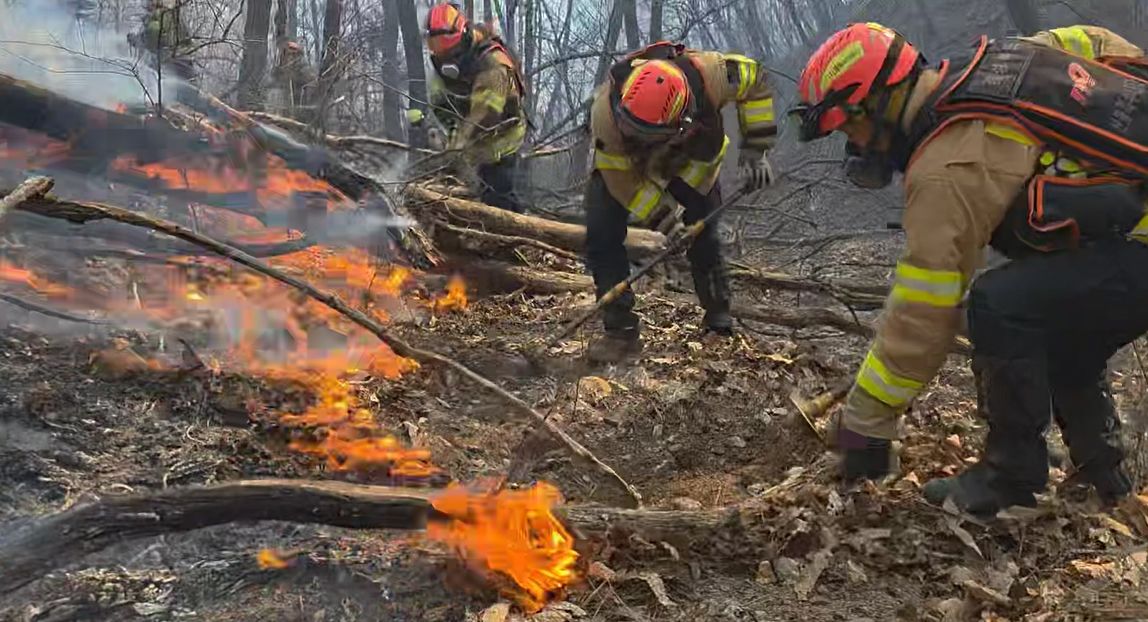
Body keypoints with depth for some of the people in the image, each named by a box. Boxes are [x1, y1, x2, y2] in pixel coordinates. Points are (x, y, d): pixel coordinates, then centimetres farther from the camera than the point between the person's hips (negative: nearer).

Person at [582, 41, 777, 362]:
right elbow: (621, 178, -28)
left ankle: (720, 323, 23)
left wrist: (754, 150, -19)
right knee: (601, 235, -18)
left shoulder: (707, 74, -40)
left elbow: (754, 78, -18)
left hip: (689, 161, 1)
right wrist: (667, 221, -28)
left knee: (703, 238, 2)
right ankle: (621, 329, -8)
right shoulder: (606, 112, -42)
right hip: (620, 161, -1)